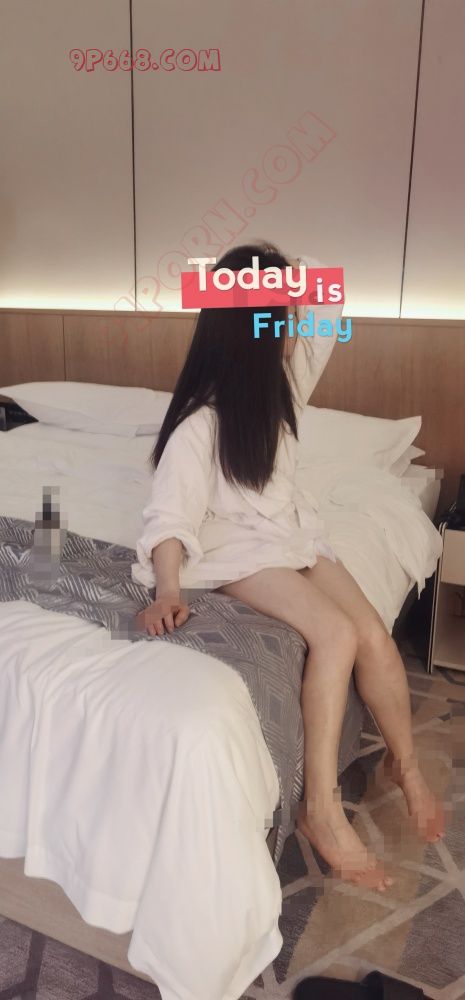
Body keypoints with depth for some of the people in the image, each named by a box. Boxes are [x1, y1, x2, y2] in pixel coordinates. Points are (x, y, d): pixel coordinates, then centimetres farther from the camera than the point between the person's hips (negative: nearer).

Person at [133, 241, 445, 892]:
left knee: (374, 632, -13)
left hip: (296, 531, 7)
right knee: (335, 635, -28)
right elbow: (172, 512, -25)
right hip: (239, 550, -6)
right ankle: (321, 808, -16)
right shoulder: (199, 422, -20)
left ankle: (405, 763, 11)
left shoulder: (282, 377, 1)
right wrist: (168, 593, -38)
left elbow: (329, 305, 12)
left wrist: (280, 276, -2)